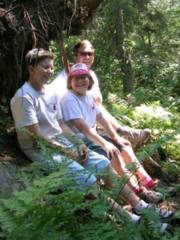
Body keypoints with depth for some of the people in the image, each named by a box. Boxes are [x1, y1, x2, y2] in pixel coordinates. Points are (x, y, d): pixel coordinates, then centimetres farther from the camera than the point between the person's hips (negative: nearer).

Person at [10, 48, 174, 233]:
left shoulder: (51, 92, 8)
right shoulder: (24, 97, -17)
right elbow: (36, 136, -19)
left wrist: (78, 143, -3)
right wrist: (67, 152, -15)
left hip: (61, 142, 9)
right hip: (41, 150, -8)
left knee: (103, 164, -2)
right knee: (86, 179, -23)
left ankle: (140, 207, 5)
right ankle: (129, 220, -13)